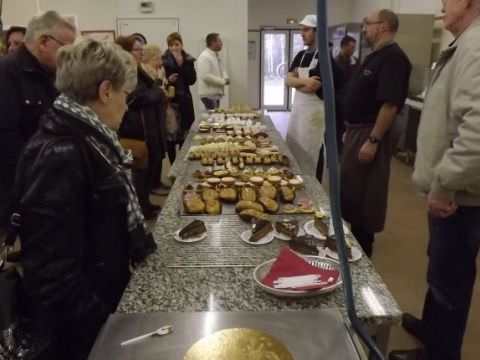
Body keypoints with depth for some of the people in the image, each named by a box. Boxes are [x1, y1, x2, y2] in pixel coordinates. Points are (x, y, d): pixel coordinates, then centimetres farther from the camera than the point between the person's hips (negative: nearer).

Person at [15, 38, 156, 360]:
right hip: (82, 332, -9)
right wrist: (104, 329, -23)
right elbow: (52, 271, -28)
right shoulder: (59, 156, -26)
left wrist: (142, 246, 11)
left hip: (106, 301, 9)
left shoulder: (85, 140, 5)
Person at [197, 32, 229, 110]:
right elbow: (205, 76, -23)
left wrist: (226, 78, -2)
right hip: (208, 95, -9)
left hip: (216, 94, 9)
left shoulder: (217, 56, 15)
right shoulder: (204, 57, -15)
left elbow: (223, 69, 22)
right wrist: (223, 81, -18)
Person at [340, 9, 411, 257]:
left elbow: (391, 104, -25)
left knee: (365, 193, 0)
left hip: (369, 134, -10)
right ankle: (353, 235, 33)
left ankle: (363, 246, 15)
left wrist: (373, 141, -26)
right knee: (351, 188, 18)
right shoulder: (376, 56, 14)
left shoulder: (393, 58, -18)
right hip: (358, 131, 10)